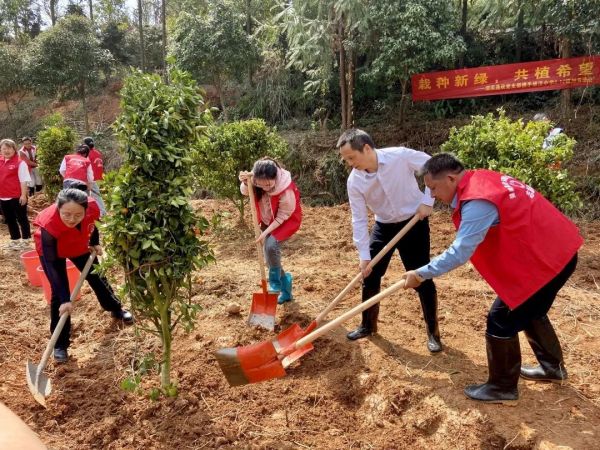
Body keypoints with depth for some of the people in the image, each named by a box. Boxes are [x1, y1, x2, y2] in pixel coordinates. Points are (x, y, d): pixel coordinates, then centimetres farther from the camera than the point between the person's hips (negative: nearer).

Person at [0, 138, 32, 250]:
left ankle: (26, 240, 16)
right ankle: (15, 239, 29)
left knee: (21, 218, 4)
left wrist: (23, 195, -15)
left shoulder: (20, 163, -9)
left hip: (17, 197, -7)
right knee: (9, 219, 16)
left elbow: (24, 180, -11)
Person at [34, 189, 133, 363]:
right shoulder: (49, 225, -43)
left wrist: (95, 243, -9)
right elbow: (52, 266, -38)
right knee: (58, 293, -8)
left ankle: (116, 309, 42)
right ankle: (60, 344, 5)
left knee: (97, 278, 15)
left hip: (79, 246, 4)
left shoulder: (92, 208, -36)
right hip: (52, 251, -3)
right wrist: (65, 299, -40)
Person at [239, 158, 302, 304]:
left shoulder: (286, 191, -36)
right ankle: (285, 289, 26)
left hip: (288, 220, -6)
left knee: (271, 245, -29)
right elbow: (245, 192, -8)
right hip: (268, 220, 6)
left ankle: (275, 281, -3)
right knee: (269, 257, 7)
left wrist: (266, 232, -27)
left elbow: (282, 217, -25)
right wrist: (245, 183, -31)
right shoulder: (258, 181, -24)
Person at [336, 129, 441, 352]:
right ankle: (368, 325, 26)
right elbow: (359, 219, -11)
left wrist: (427, 200, -17)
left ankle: (433, 331, 18)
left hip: (414, 223, -3)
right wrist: (363, 254, -14)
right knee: (369, 275, 5)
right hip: (384, 226, 3)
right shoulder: (354, 181, -15)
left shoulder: (401, 156, -23)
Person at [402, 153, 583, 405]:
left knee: (502, 320, -1)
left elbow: (459, 253, -26)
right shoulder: (479, 181, 5)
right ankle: (552, 367, 45)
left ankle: (503, 389, 15)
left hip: (545, 259, -10)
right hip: (556, 249, 10)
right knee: (530, 312, 27)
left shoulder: (478, 201, -26)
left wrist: (420, 274, -17)